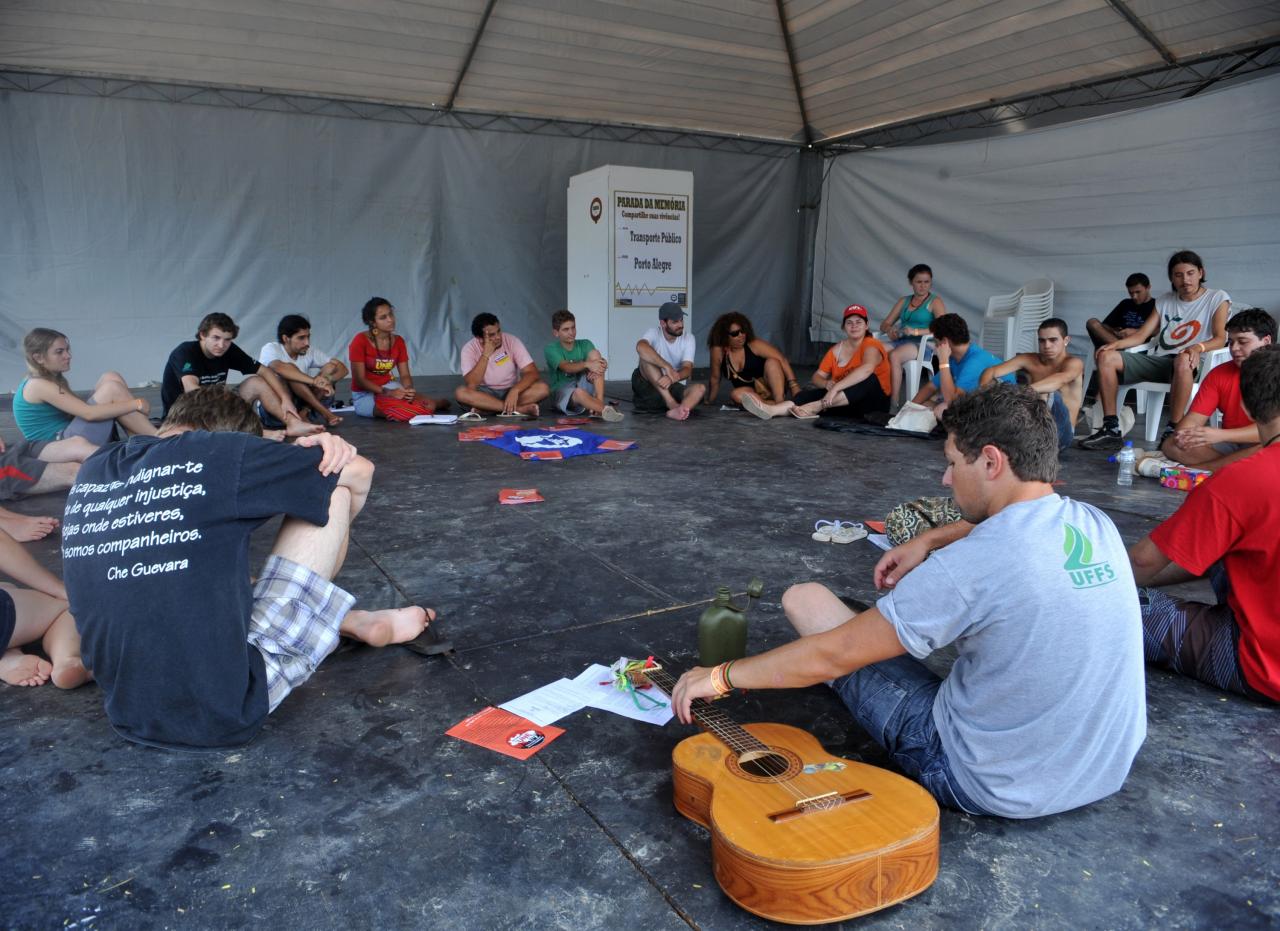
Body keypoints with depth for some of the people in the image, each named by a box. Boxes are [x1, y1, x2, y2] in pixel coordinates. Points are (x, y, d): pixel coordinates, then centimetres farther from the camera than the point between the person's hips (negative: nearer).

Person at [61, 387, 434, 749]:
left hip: (127, 718, 7)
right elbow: (359, 470, 0)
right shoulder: (217, 451, -11)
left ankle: (356, 622, 35)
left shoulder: (93, 471, 7)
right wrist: (336, 530, 24)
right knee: (332, 492, 3)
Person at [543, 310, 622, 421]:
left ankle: (599, 402, -32)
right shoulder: (550, 349, -4)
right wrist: (587, 364, -43)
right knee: (579, 392, -42)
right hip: (562, 390, -4)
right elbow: (566, 367, -23)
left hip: (585, 386, 4)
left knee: (595, 353, -19)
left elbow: (596, 361, -12)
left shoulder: (585, 344, 8)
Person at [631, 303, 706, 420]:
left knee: (700, 388, -25)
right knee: (647, 358, -30)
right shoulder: (654, 332, -11)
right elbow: (640, 347, -36)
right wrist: (667, 367, -42)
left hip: (673, 386, 3)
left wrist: (672, 378, -38)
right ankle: (670, 402, -37)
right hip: (646, 384, -2)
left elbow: (687, 369, -15)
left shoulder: (688, 338, -2)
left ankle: (676, 411, -55)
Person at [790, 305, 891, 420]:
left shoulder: (871, 345, -10)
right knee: (802, 398, -13)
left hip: (873, 401, -4)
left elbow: (867, 368, -32)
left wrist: (836, 388, -41)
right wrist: (826, 384, -19)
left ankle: (818, 406, -41)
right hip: (843, 400, 5)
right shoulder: (836, 349, 8)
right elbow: (818, 376, 6)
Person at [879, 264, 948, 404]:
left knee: (894, 356, -36)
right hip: (900, 342, 5)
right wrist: (890, 330, -6)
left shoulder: (935, 302, 7)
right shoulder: (903, 301, 22)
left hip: (923, 345, -5)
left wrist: (916, 331, -20)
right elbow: (884, 324, 19)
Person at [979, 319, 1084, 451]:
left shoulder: (1074, 363, -7)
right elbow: (991, 371, -8)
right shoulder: (1028, 360, 6)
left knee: (1048, 393, -31)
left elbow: (1061, 379, -32)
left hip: (1061, 432, -4)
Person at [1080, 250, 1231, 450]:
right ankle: (1111, 430, -20)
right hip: (1157, 360, 5)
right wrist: (1116, 343, -8)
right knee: (1106, 356, -16)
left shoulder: (1217, 298, 7)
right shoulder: (1164, 301, 20)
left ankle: (1173, 432, -37)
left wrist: (1199, 347, -31)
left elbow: (1220, 339, -7)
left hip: (1188, 365, -5)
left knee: (1183, 360, -43)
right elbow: (1142, 335, 14)